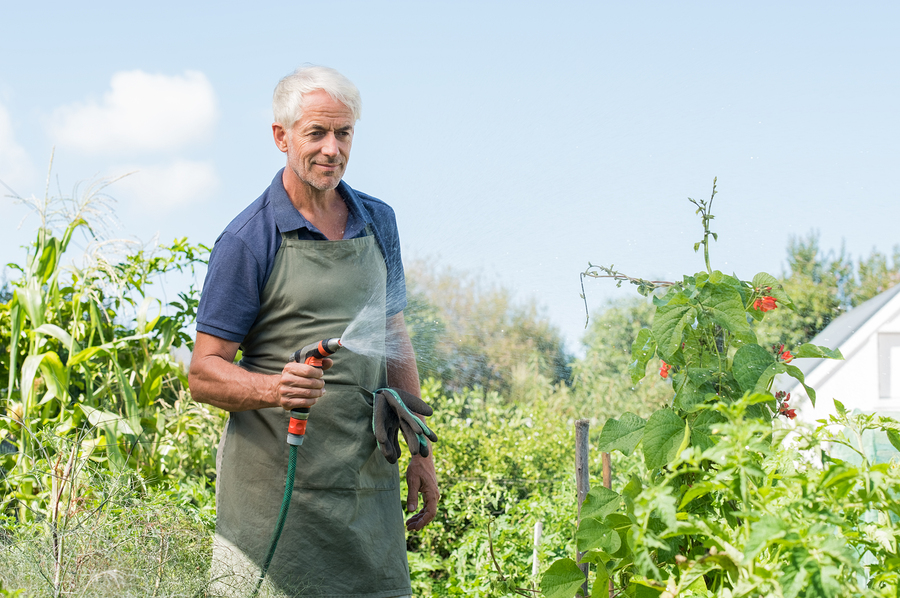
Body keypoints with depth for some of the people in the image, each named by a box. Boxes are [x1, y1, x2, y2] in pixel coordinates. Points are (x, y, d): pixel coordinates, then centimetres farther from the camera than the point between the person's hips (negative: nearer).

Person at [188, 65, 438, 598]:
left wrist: (419, 452, 15)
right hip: (276, 485, -5)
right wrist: (274, 389, -27)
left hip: (369, 481, 5)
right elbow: (205, 374, -8)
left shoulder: (378, 223, 12)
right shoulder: (249, 240, -7)